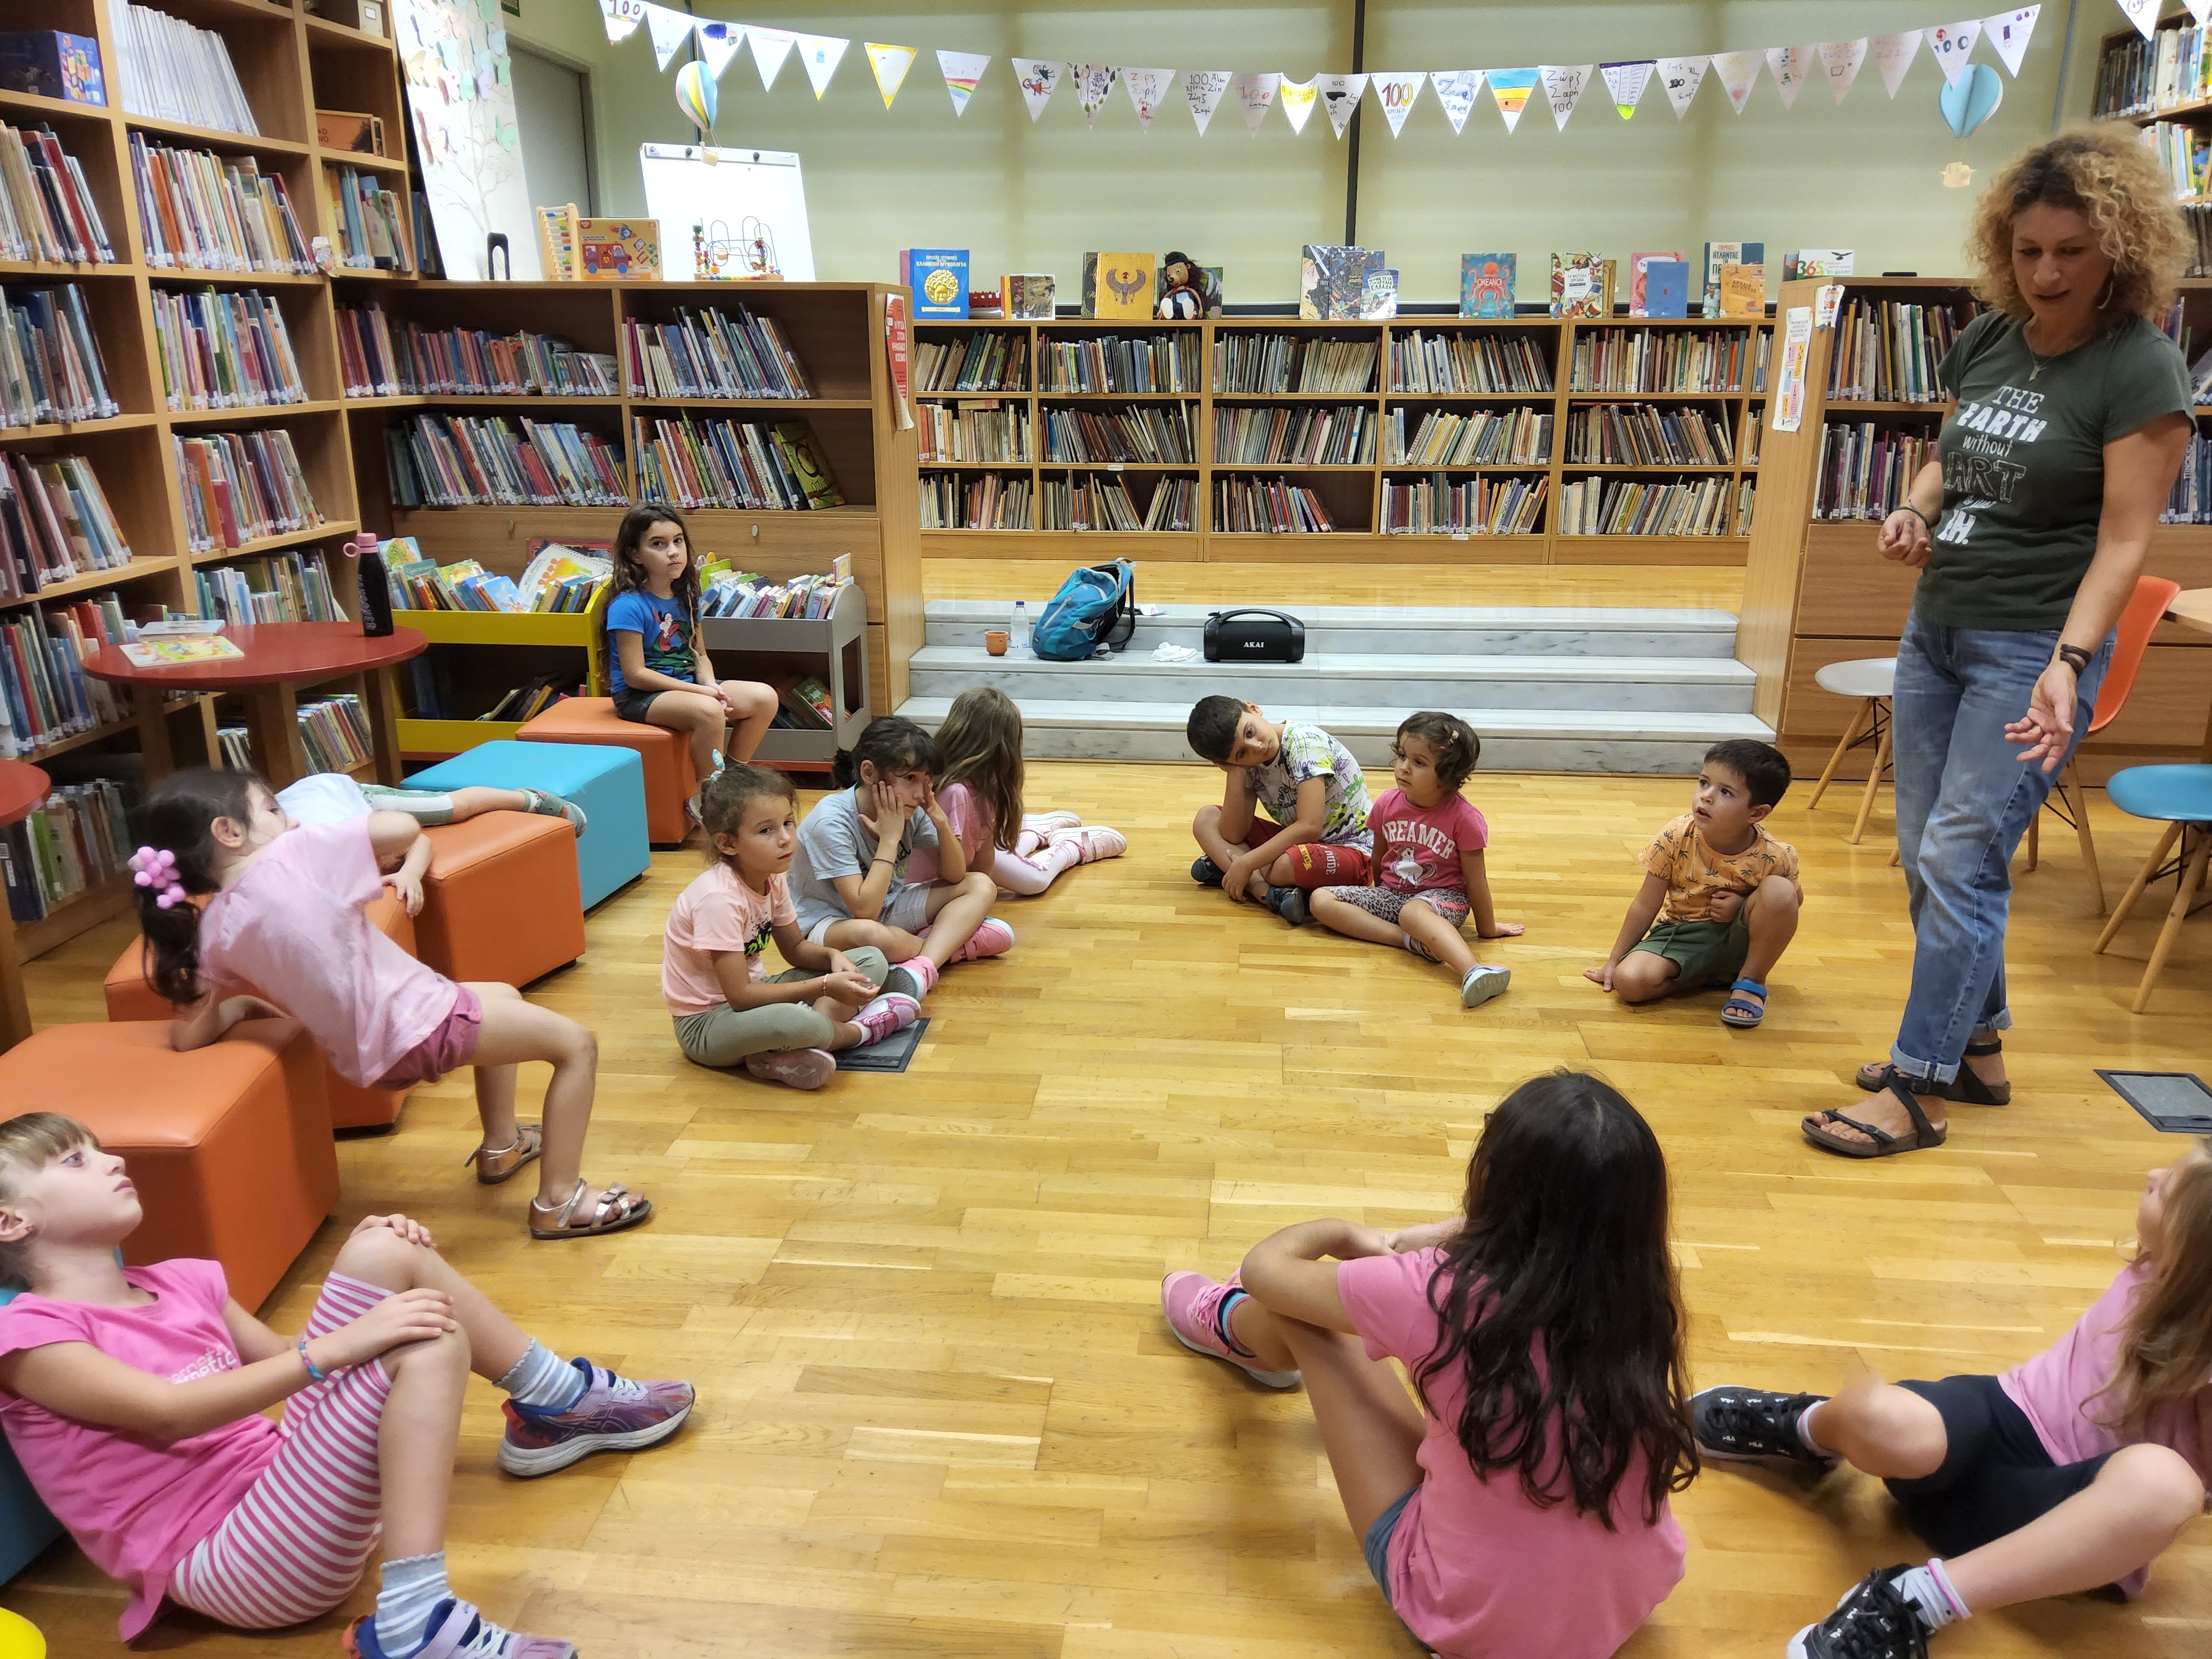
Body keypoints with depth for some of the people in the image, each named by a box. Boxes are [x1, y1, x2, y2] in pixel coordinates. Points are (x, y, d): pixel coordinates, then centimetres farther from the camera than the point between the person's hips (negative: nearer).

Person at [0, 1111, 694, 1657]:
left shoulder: (180, 1283, 16)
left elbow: (283, 1359, 23)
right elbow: (166, 1413, -21)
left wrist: (361, 1276, 7)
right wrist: (335, 1347, -30)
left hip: (282, 1481, 8)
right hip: (229, 1563, -8)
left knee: (382, 1253, -2)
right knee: (429, 1344, -27)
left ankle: (557, 1403, 9)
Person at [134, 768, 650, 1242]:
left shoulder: (213, 933, 0)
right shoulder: (292, 854, -17)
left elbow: (189, 1036, 3)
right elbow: (406, 827, -13)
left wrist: (243, 1003, 21)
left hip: (364, 1055, 8)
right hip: (415, 1024, -8)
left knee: (504, 997, 33)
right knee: (577, 1044, 3)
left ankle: (501, 1146, 46)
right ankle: (559, 1201, 4)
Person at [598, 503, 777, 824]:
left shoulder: (685, 597, 6)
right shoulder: (628, 606, -17)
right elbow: (635, 674, -19)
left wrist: (711, 685, -10)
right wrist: (702, 691, -20)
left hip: (686, 685, 8)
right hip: (638, 697, -8)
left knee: (765, 698, -8)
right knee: (709, 711, -36)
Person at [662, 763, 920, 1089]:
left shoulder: (773, 879, -1)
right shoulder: (719, 898, -26)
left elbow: (795, 948, 13)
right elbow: (740, 996, -28)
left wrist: (833, 956, -10)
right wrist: (824, 986, -28)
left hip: (750, 994, 9)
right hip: (706, 1023, -9)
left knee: (872, 961, 3)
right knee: (797, 1022, -42)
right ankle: (859, 1030, -5)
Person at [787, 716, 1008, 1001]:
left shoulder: (909, 809, -7)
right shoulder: (831, 821, -26)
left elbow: (955, 877, 1)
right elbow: (864, 909, -31)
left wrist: (941, 822, -16)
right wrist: (890, 839, -28)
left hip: (886, 907, 7)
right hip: (827, 921, -7)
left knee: (981, 886, -6)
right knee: (869, 934, -43)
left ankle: (923, 967, -28)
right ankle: (950, 943, -12)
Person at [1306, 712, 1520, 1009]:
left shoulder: (1464, 817, -14)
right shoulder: (1387, 803, -2)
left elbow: (1475, 879, -5)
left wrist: (1487, 928, 4)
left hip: (1444, 897, -6)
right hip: (1391, 894, 6)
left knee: (1414, 911, -43)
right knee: (1320, 900, -17)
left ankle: (1474, 972, -67)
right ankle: (1412, 940, -29)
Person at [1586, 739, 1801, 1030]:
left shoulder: (1774, 857, -18)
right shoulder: (1676, 839, -17)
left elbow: (1792, 901, 4)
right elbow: (1646, 905, -5)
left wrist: (1744, 905, -18)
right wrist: (1614, 960, 1)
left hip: (1738, 939, -1)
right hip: (1681, 935, 1)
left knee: (1778, 890, -30)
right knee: (1629, 981, -28)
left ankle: (1751, 980, -9)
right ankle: (1716, 976, -2)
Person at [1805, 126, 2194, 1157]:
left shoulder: (2140, 368, -13)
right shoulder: (1989, 339, 7)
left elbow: (2124, 541, -16)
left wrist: (2068, 664, -28)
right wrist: (1916, 509, -1)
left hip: (2032, 648, -7)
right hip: (1936, 627, 8)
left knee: (1961, 860, -9)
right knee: (1923, 855, 12)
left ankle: (1915, 1090, 1)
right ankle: (1976, 1048, 28)